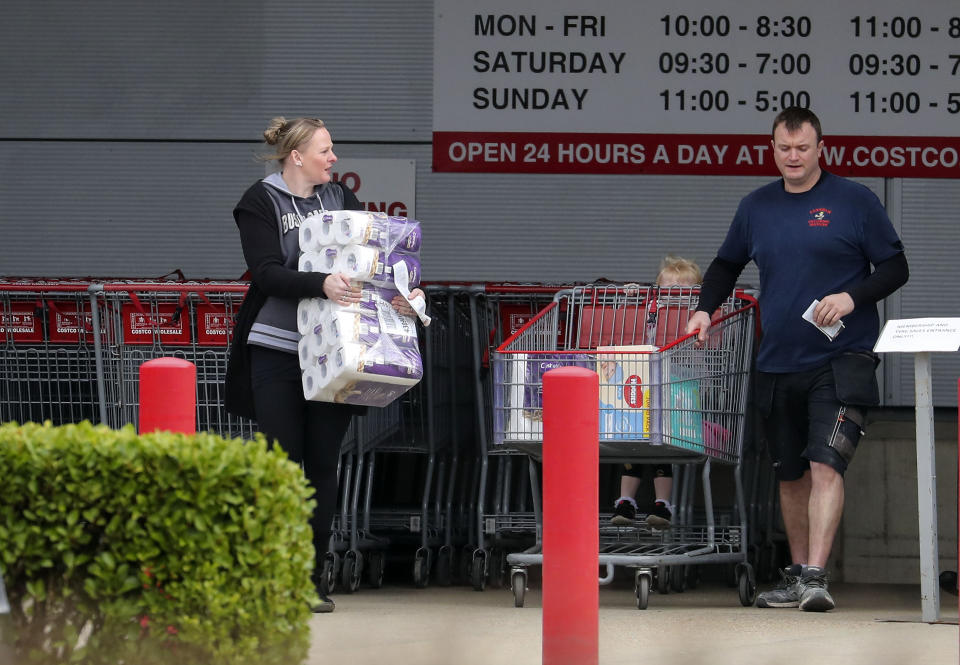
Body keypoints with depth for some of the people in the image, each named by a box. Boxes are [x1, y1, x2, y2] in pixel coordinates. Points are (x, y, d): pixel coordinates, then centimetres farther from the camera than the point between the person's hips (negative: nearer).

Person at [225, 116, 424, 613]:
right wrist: (321, 284, -30)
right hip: (276, 350, -4)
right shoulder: (260, 203, -2)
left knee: (323, 465, 3)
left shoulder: (341, 199, 13)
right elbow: (266, 273, -15)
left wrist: (398, 293, -11)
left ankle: (312, 578, 9)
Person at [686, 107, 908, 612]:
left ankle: (815, 577, -22)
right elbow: (726, 265, 24)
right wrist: (704, 310, 8)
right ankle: (796, 577, 23)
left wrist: (852, 296, -16)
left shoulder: (855, 201, -3)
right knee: (791, 475, 12)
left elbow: (895, 268, -1)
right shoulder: (756, 206, 10)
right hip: (777, 363, 5)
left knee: (825, 465, -17)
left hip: (839, 360, -5)